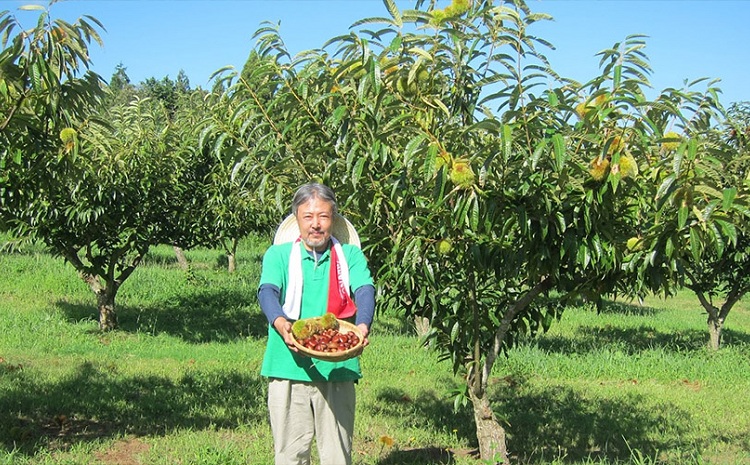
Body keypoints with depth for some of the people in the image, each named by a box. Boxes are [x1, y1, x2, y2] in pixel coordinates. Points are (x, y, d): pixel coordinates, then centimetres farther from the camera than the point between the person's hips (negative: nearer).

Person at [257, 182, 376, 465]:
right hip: (288, 368, 0)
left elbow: (365, 290, -6)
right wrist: (279, 322, -31)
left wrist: (363, 325, -28)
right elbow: (267, 291, -8)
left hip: (338, 369, 1)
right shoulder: (279, 254, 8)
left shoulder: (350, 255, 11)